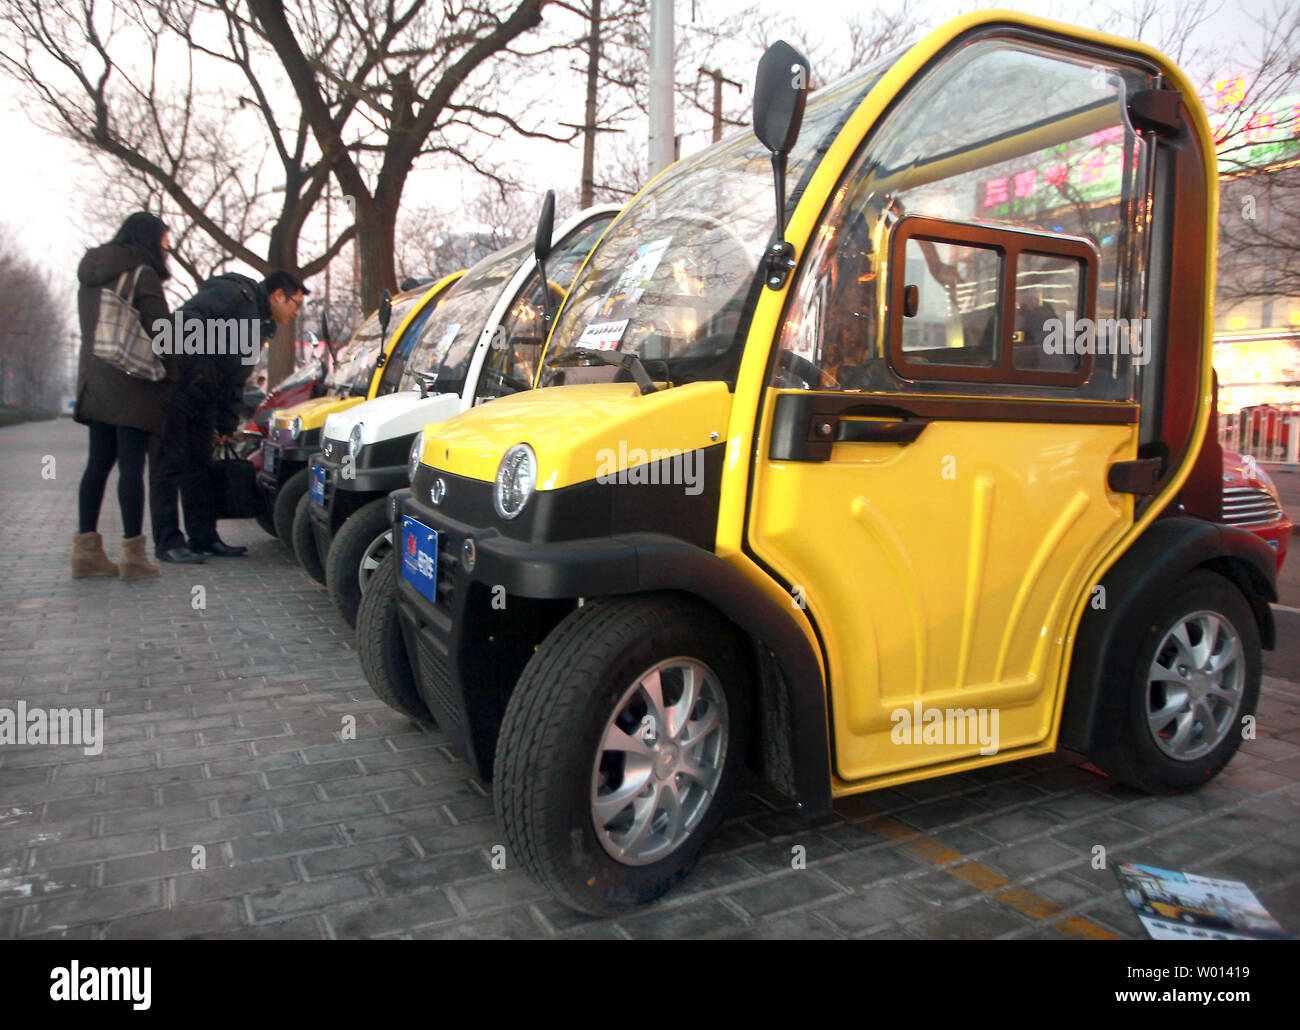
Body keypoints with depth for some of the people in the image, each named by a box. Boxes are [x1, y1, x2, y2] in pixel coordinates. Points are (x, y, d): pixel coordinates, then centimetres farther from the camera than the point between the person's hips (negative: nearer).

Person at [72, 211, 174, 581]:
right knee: (131, 467, -7)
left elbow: (90, 330, 18)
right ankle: (133, 555, -5)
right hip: (132, 386, -7)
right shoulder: (142, 275, -7)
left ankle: (86, 550, 11)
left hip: (94, 384, 8)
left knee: (98, 464, 10)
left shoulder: (90, 277, 18)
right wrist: (171, 377, -1)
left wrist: (93, 379, 18)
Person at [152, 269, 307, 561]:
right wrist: (193, 370, -28)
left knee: (199, 465, 12)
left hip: (202, 397, 9)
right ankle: (168, 542, 1)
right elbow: (187, 320, -23)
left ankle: (204, 536, 19)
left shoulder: (261, 326, 18)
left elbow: (235, 378, 20)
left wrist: (227, 425, 17)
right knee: (171, 463, -4)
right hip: (176, 386, -9)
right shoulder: (236, 292, -9)